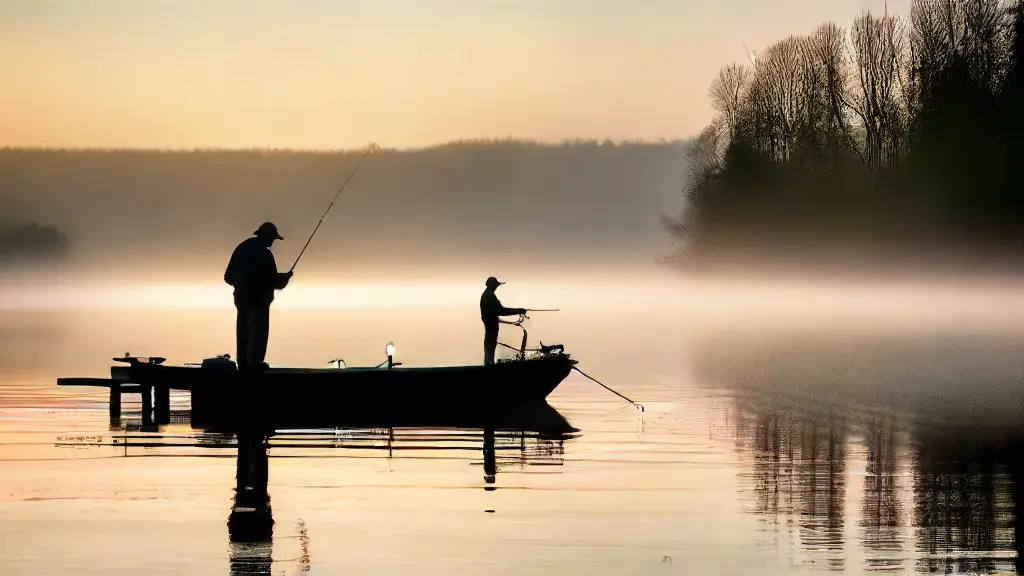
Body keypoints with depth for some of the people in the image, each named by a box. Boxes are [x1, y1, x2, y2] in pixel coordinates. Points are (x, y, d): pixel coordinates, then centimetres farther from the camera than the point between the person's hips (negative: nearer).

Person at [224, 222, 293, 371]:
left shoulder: (242, 248, 5)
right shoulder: (264, 254, -18)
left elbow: (229, 276, 10)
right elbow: (273, 281, -17)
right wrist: (286, 277, 2)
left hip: (241, 297, 8)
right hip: (258, 299, -8)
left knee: (244, 332, 15)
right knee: (258, 332, -1)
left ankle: (243, 363, 21)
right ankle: (254, 364, -2)